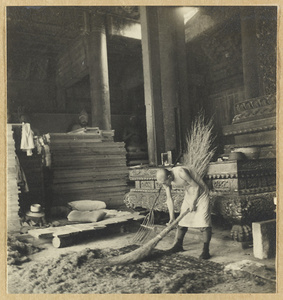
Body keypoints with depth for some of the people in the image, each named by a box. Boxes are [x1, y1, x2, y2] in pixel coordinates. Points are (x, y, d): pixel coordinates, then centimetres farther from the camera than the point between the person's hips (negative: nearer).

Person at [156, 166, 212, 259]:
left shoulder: (180, 172, -34)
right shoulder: (166, 180, -11)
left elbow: (196, 187, -24)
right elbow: (169, 198, -4)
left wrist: (193, 203, -15)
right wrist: (172, 217, -6)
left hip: (200, 193, -7)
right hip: (189, 194, 7)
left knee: (203, 222, -13)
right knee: (182, 219, 9)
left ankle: (206, 250, -10)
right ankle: (178, 245, 21)